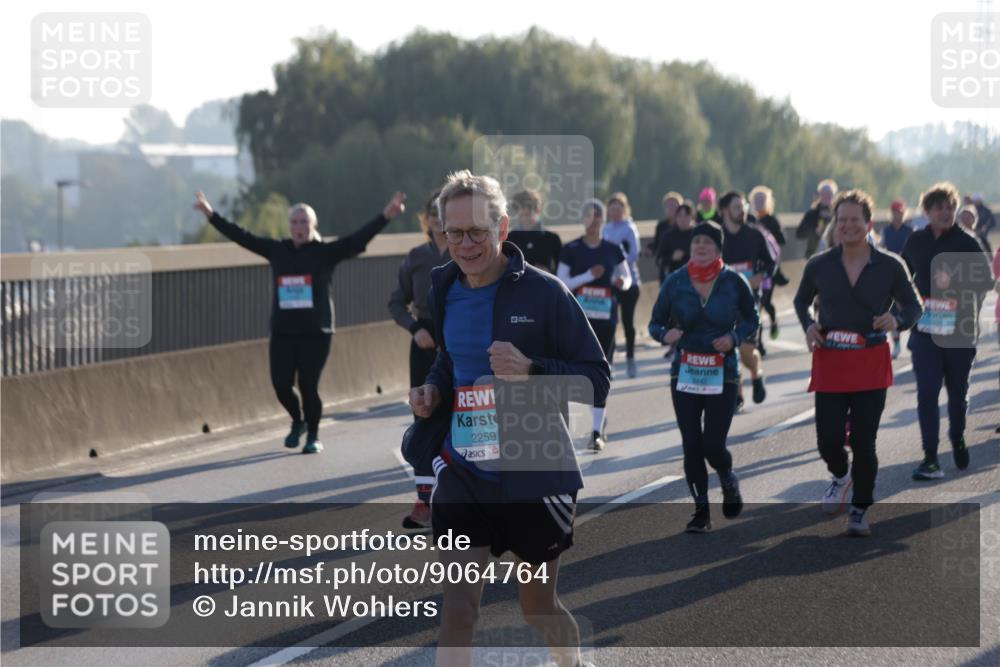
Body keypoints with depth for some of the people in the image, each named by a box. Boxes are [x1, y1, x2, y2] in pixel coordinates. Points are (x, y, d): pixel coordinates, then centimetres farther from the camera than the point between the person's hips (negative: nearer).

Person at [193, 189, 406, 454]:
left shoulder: (325, 252, -1)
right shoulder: (276, 250, 8)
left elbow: (358, 239, -10)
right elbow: (241, 236, 11)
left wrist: (385, 216, -20)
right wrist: (211, 215, 12)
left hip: (316, 332, -3)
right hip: (282, 332, 3)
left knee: (309, 386, -5)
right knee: (281, 384, -2)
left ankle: (313, 436, 17)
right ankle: (297, 422, 29)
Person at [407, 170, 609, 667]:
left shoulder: (543, 292, -12)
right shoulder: (445, 290, 4)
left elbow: (597, 379, -12)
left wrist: (531, 370, -27)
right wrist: (433, 390, 1)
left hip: (534, 474, -3)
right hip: (462, 473, 3)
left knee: (539, 607, 13)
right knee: (457, 610, -7)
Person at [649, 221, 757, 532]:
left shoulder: (733, 282, -4)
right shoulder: (675, 282, -1)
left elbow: (751, 320, 9)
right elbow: (655, 324, 6)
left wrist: (734, 337, -11)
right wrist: (665, 334, -17)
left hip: (722, 375, -2)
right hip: (684, 375, 2)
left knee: (713, 446, -8)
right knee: (691, 446, 1)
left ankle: (729, 481, 26)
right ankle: (701, 510, 17)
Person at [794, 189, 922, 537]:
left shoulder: (890, 266, -2)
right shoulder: (819, 265, 2)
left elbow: (913, 306, 6)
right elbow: (801, 300, 18)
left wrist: (897, 320, -16)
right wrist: (808, 326, -3)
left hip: (871, 364, -1)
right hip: (829, 363, 1)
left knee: (863, 442, -1)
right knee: (829, 439, -2)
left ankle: (860, 511, 15)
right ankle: (841, 476, 34)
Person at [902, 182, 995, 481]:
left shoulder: (967, 242, -4)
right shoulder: (916, 242, 5)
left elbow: (987, 280, -9)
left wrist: (954, 282, -23)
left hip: (960, 331, -1)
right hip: (925, 330, 1)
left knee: (958, 392, 13)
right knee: (926, 393, -9)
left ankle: (957, 439, 39)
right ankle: (930, 459, -10)